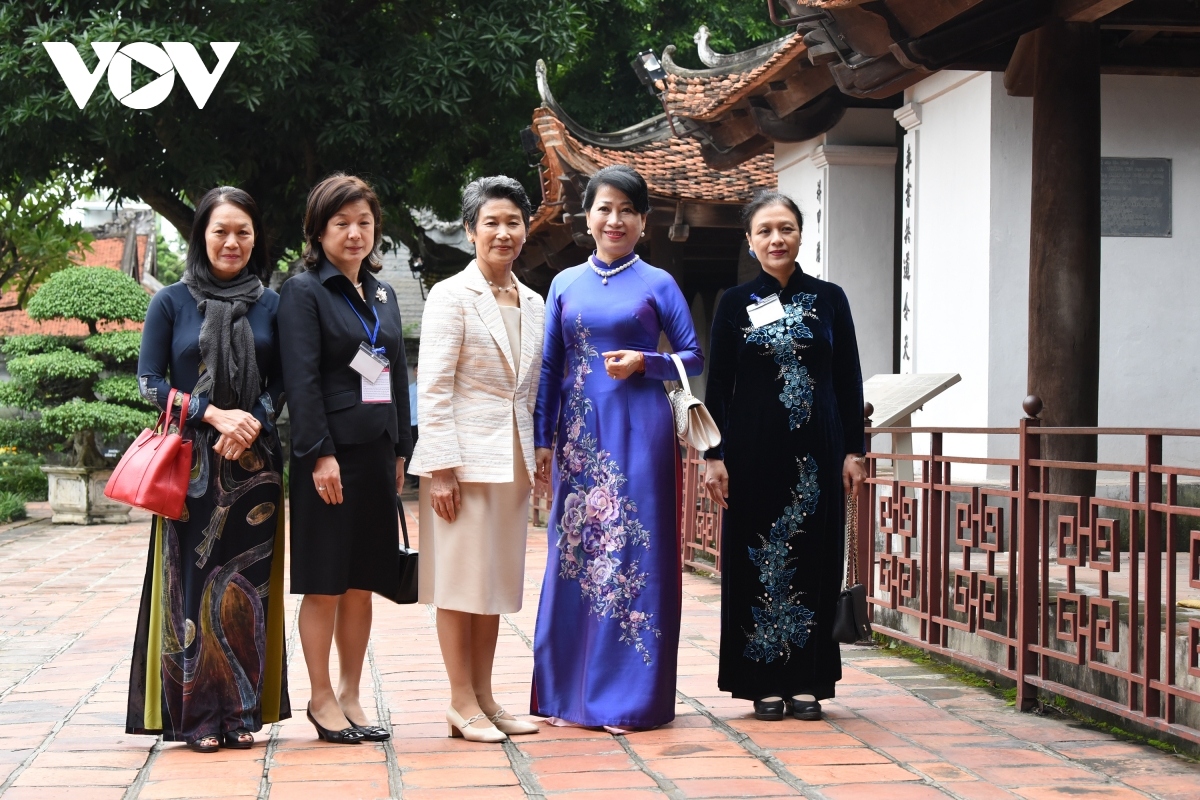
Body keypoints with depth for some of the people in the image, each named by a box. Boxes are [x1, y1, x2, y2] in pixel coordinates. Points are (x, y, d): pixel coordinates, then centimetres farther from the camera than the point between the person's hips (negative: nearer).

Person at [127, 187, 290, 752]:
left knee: (247, 585, 2)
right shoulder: (172, 302, 3)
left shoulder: (270, 305, 9)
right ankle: (197, 716, 3)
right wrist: (214, 414, -12)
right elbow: (149, 382, -1)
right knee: (192, 584, -3)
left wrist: (253, 420, -10)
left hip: (253, 461, 2)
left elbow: (281, 382, 9)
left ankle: (241, 712, 10)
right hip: (191, 464, -2)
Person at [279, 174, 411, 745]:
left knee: (362, 584, 9)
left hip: (376, 454, 6)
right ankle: (322, 699, 10)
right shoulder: (304, 291, -5)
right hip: (330, 454, -6)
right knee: (324, 584, 0)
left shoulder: (382, 294, 16)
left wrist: (400, 451, 11)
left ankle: (350, 696, 18)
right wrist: (321, 455, -18)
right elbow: (301, 380, -12)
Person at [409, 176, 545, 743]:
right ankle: (462, 703, 8)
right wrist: (441, 468, -16)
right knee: (460, 580, -1)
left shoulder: (533, 304, 13)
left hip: (513, 458, 7)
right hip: (464, 455, -6)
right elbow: (433, 388, -11)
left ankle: (484, 697, 19)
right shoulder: (452, 296, -7)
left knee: (498, 580, 11)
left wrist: (535, 456, 13)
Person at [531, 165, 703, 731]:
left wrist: (644, 362, -12)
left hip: (639, 431, -3)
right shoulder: (565, 285, 12)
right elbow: (550, 368, 12)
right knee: (574, 551, 5)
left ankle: (634, 697, 3)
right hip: (580, 434, 3)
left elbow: (694, 356, 5)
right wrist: (543, 439, 6)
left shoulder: (657, 284, 4)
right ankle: (569, 692, 13)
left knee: (634, 550, -3)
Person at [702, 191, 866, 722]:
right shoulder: (735, 304, 5)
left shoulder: (829, 300, 6)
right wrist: (714, 455, -4)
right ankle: (765, 683, 9)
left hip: (816, 450, 1)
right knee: (756, 560, 1)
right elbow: (717, 386, 3)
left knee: (814, 558, 2)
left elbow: (849, 381, 7)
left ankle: (807, 681, 11)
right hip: (753, 450, -1)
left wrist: (853, 450, 0)